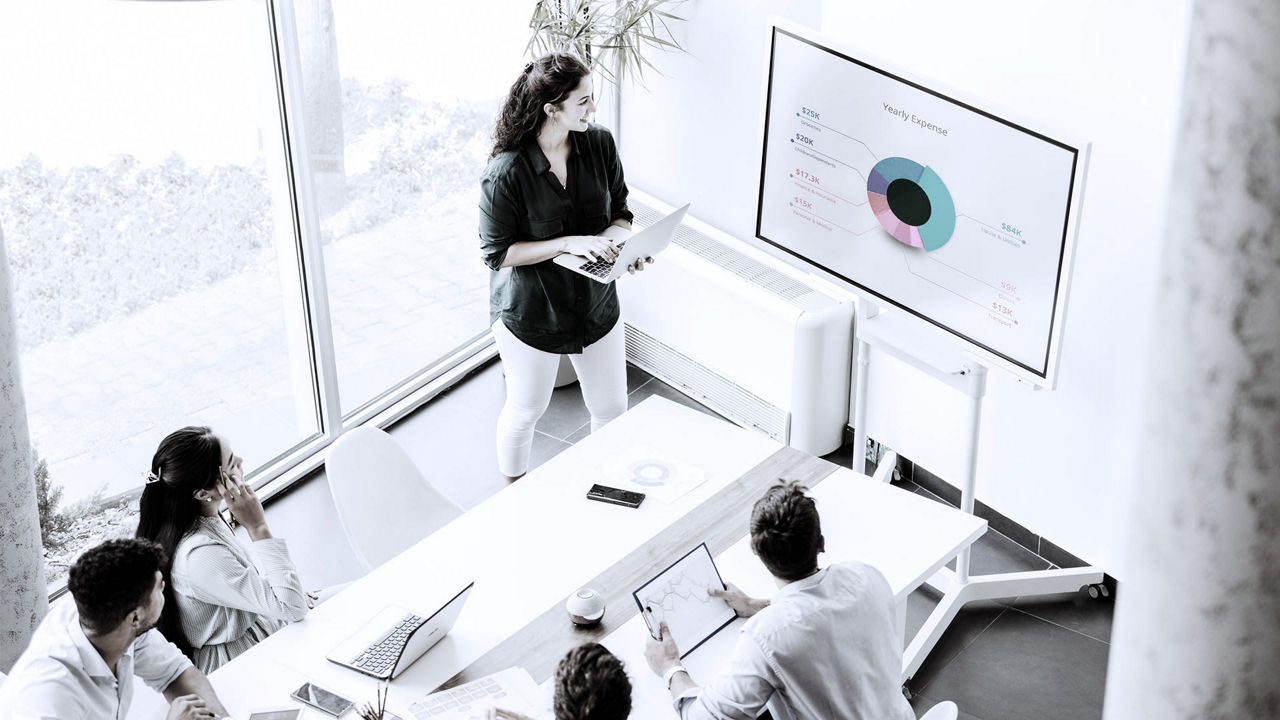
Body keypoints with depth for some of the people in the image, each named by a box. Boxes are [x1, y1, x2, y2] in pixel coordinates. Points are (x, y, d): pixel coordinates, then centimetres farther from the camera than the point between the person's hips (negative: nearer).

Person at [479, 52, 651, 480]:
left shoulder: (600, 145, -10)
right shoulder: (506, 173, -25)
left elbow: (619, 214, 2)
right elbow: (496, 252, -20)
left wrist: (620, 243, -22)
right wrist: (569, 244, -28)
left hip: (596, 305, 5)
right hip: (530, 314, -4)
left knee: (612, 409, 17)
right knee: (526, 410, 18)